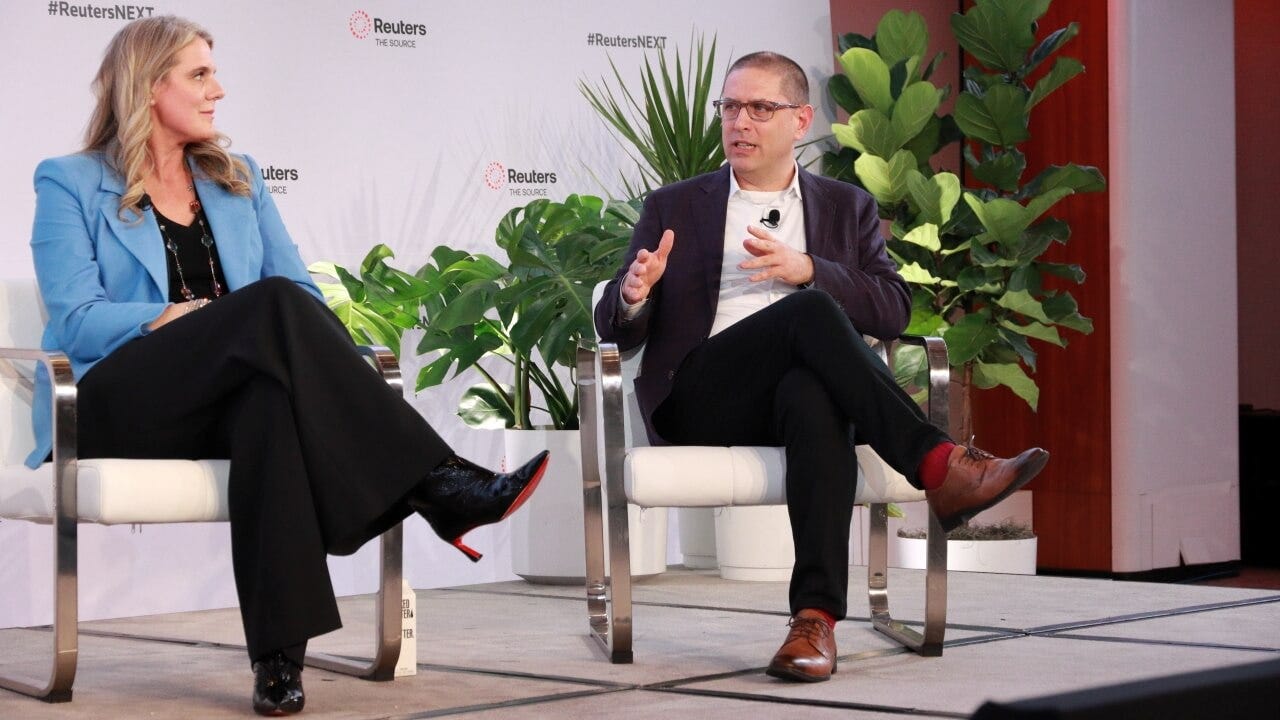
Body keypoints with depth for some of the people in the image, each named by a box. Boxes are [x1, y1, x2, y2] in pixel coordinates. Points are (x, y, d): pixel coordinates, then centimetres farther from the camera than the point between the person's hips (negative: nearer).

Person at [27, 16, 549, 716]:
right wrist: (177, 317, -20)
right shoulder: (70, 184, 9)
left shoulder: (238, 179, 23)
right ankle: (440, 486, -38)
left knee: (270, 395, -38)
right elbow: (75, 320, -5)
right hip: (116, 408, -3)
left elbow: (304, 289, 11)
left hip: (228, 399, 3)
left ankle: (279, 657, -48)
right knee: (273, 304, -32)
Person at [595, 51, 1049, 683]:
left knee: (813, 393, -39)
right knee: (810, 312, -31)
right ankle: (936, 464, -38)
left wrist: (805, 270, -10)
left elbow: (893, 311, 6)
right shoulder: (673, 208, 19)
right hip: (700, 403, -1)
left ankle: (816, 617, -48)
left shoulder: (847, 208, 21)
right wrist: (633, 295, -13)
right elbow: (615, 330, 13)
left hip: (797, 387, 1)